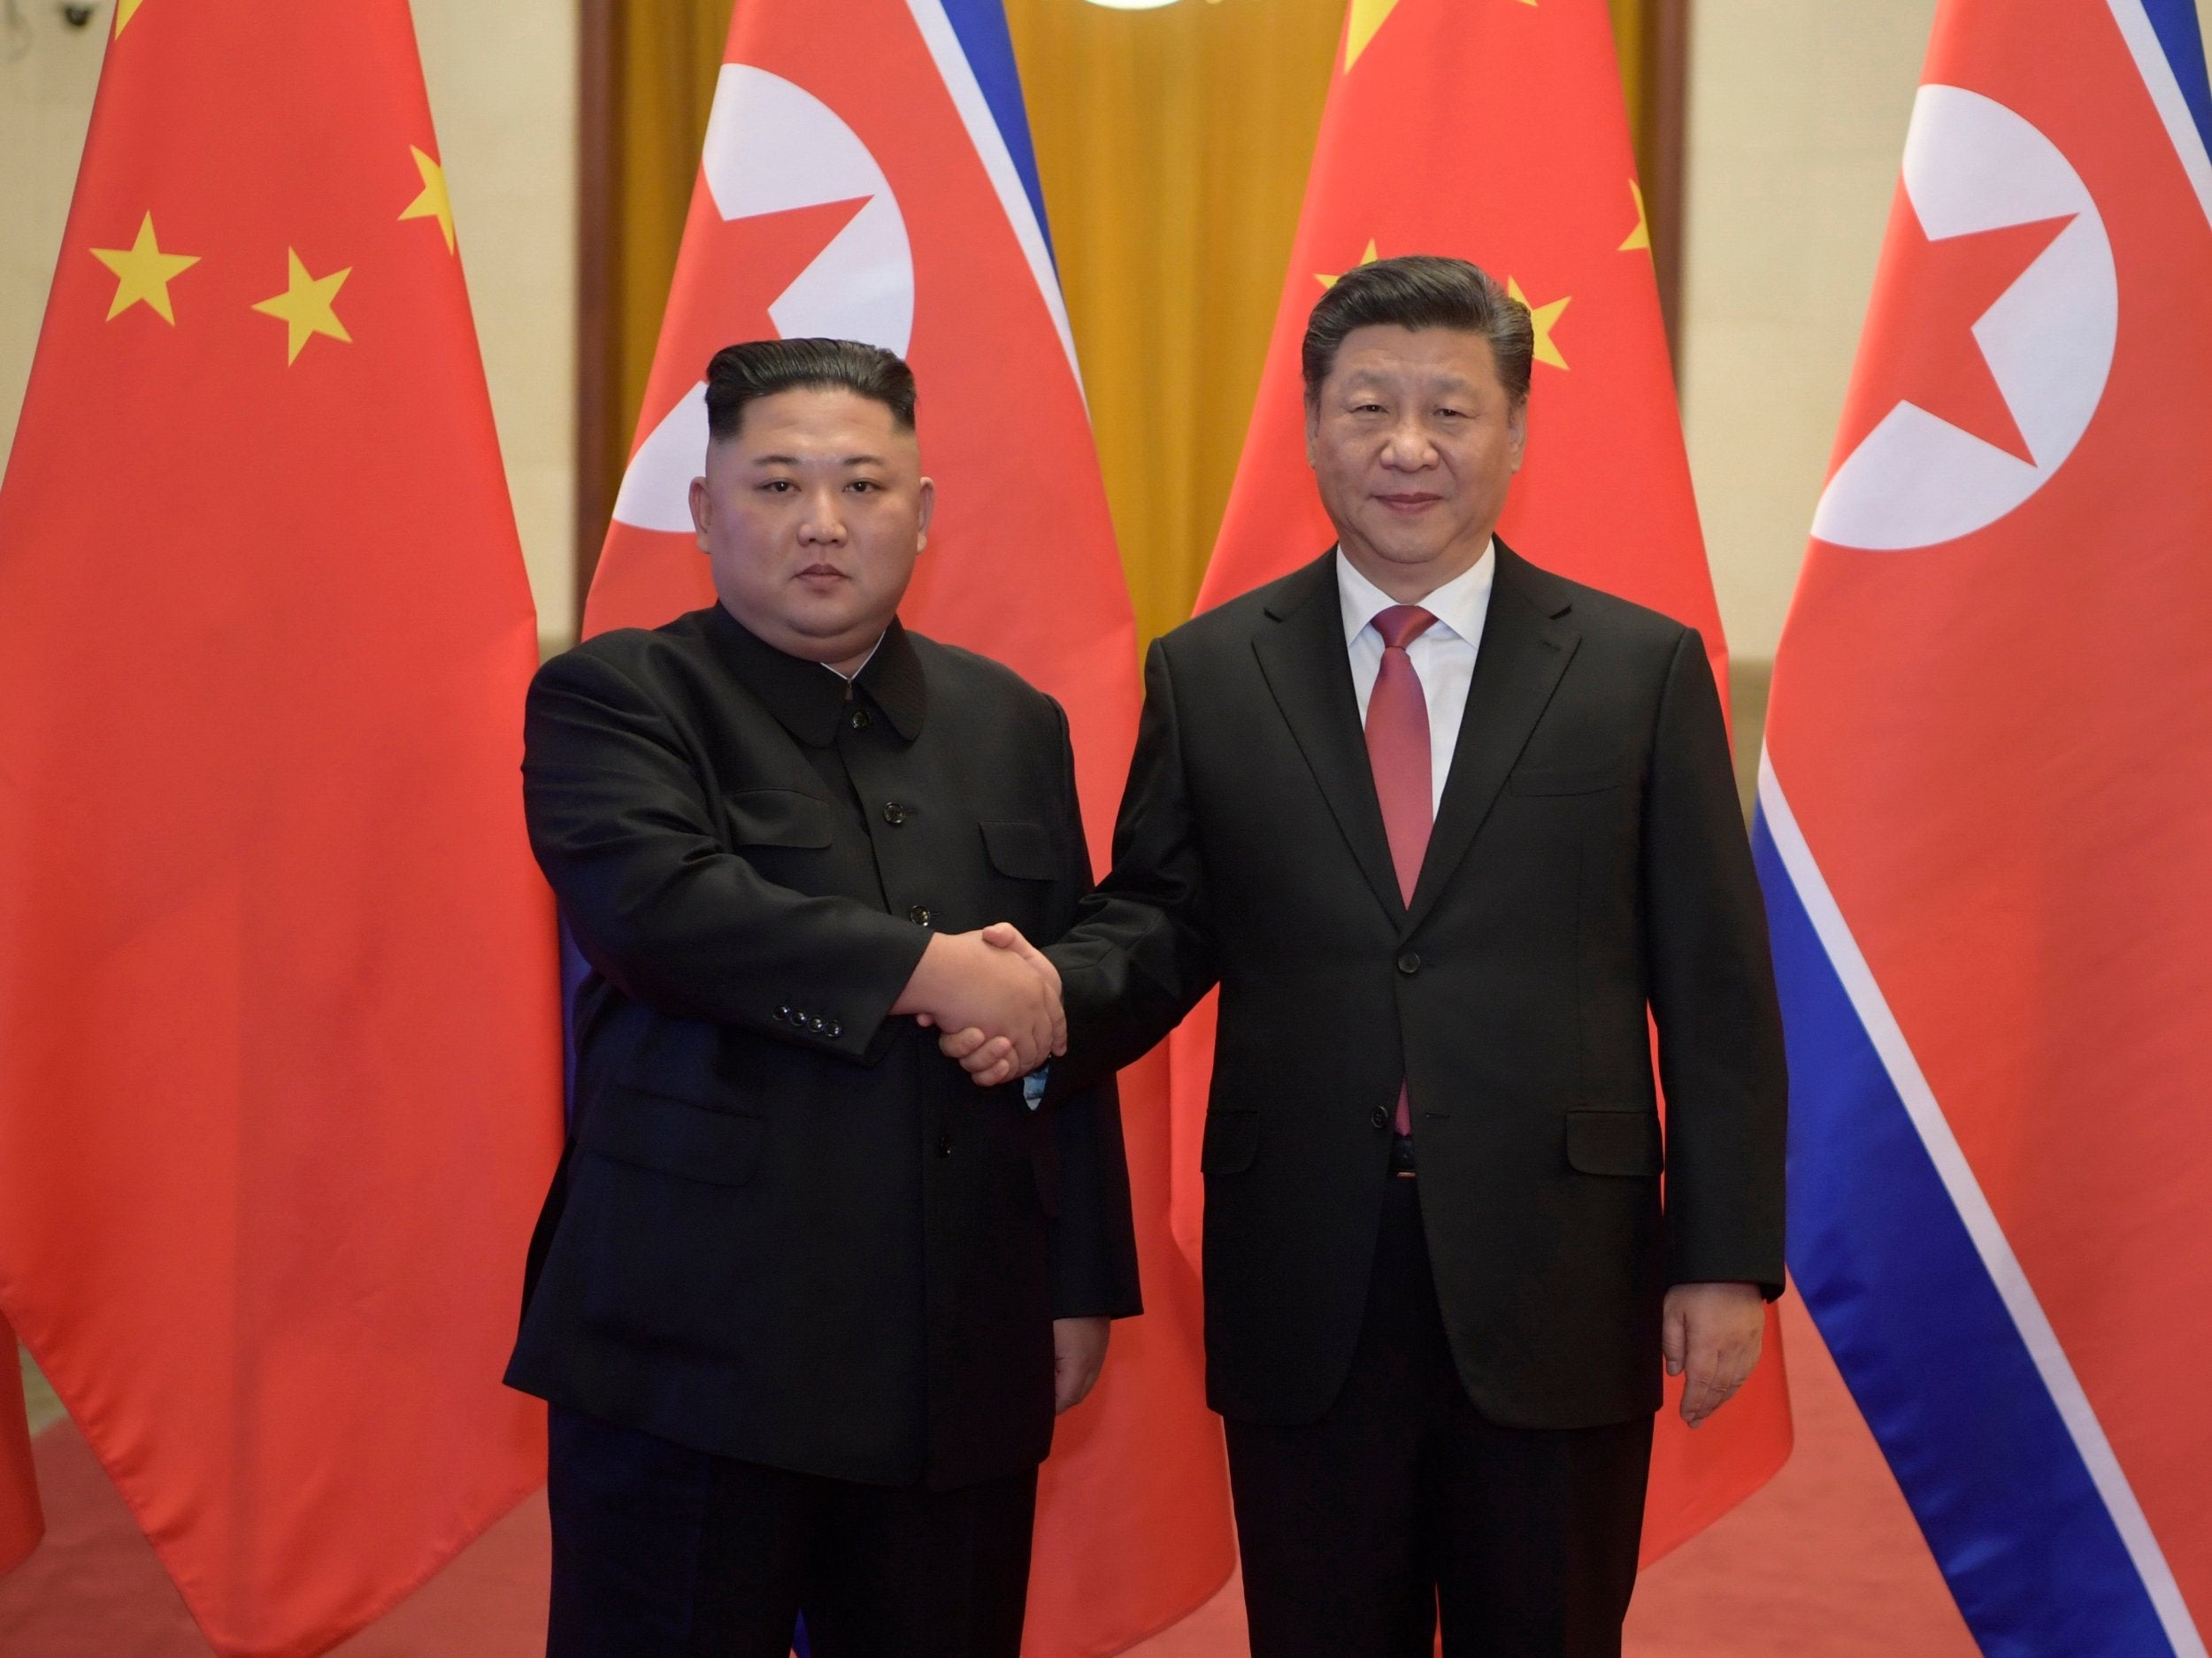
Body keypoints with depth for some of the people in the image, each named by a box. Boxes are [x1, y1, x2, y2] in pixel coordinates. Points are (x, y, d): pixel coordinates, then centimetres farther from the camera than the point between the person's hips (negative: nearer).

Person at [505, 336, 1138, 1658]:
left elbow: (1069, 1019, 13)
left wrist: (1084, 1285, 10)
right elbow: (653, 905, -21)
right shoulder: (612, 698, -1)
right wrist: (925, 969, -17)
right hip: (696, 1352, -4)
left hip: (966, 1363, 4)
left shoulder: (1013, 724, 12)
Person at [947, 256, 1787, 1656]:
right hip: (1303, 1296, 1)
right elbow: (1162, 922, 6)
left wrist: (1728, 1260, -4)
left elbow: (1715, 992, 0)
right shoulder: (1206, 674, 5)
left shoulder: (1643, 669, 1)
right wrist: (1054, 992, -17)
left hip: (1558, 1292, -1)